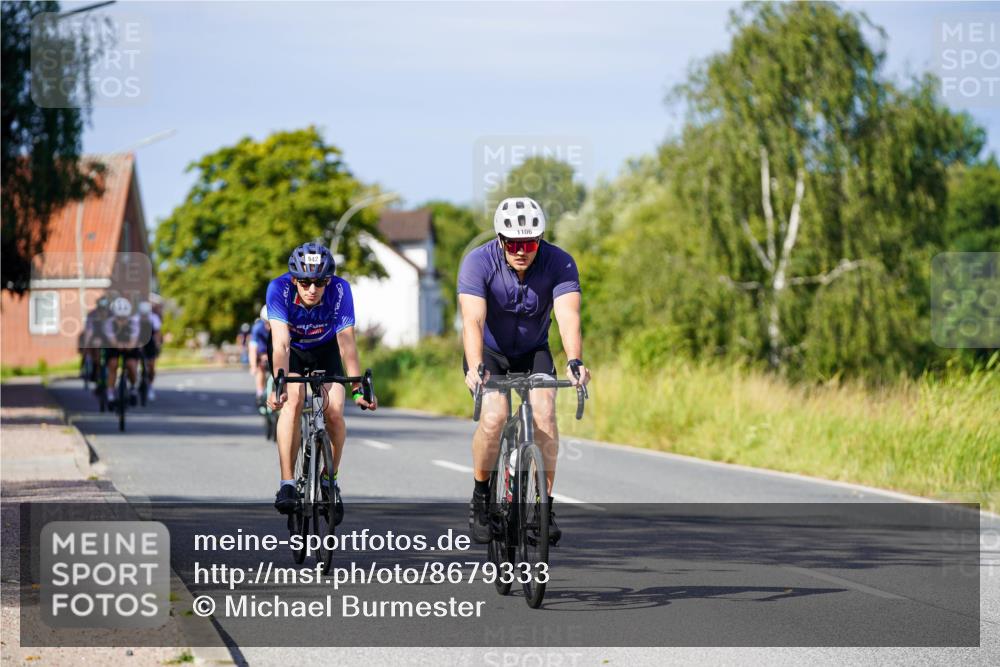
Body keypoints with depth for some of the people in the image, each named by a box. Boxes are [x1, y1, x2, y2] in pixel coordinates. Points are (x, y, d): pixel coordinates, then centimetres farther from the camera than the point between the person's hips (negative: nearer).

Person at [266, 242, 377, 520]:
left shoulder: (340, 291, -30)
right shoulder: (279, 288, -33)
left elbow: (346, 343, -32)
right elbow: (280, 343, -39)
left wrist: (358, 387, -40)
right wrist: (279, 385, -50)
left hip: (325, 349, 1)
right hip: (291, 350, -1)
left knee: (334, 413, -16)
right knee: (293, 401, -27)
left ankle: (330, 479, 8)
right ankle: (287, 484, -22)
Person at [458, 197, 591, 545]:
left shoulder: (559, 263, -22)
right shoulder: (478, 262, -26)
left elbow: (568, 316, -34)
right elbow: (472, 320, -37)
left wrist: (574, 362, -52)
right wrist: (475, 368, -53)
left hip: (533, 351, 2)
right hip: (488, 352, -2)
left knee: (544, 413, -24)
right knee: (494, 416, -26)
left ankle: (544, 506, -11)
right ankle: (480, 498, -5)